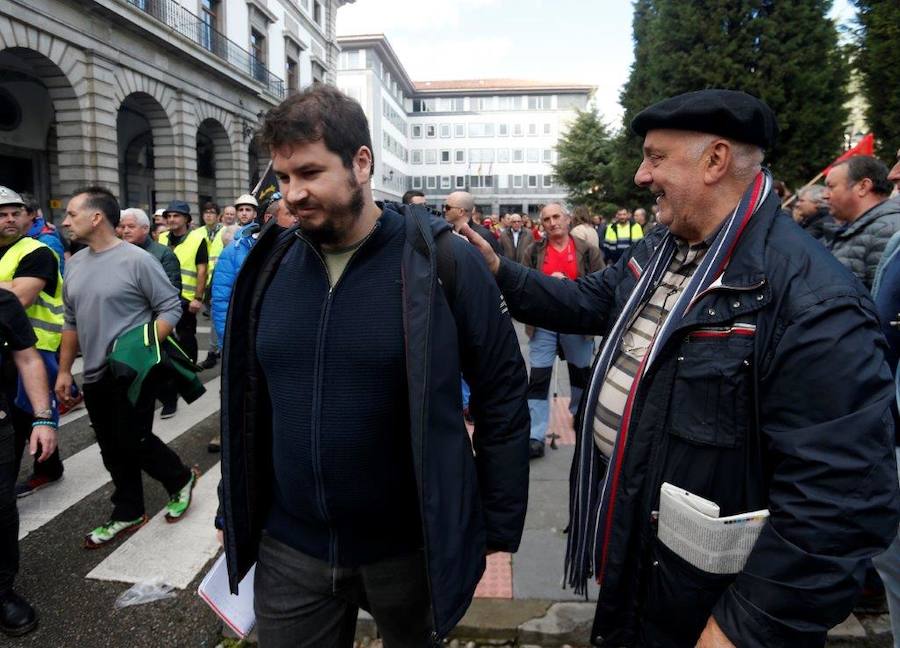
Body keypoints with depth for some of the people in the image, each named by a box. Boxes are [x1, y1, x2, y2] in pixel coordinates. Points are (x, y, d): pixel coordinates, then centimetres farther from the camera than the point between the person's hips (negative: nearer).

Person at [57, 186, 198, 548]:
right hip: (95, 376, 7)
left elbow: (171, 307, -12)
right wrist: (64, 370, 15)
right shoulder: (74, 263, 9)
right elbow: (71, 322, 16)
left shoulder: (136, 260, -13)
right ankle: (128, 514, 27)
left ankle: (180, 480, 25)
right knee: (113, 450, 13)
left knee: (134, 442, -2)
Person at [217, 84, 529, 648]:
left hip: (410, 547, -2)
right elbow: (246, 401, 8)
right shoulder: (269, 265, -2)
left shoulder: (442, 261, -14)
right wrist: (236, 513, 11)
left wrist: (499, 525, -4)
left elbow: (503, 396, -8)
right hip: (289, 548, 3)